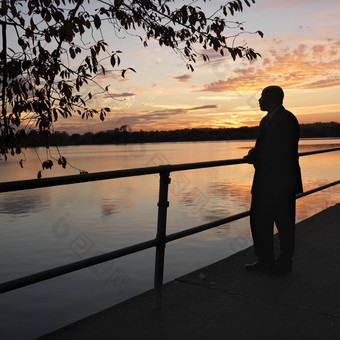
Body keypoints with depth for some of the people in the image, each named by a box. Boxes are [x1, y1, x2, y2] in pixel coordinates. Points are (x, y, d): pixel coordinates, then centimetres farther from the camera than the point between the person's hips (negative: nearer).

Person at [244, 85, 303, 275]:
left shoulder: (286, 119, -12)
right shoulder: (266, 120, 17)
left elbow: (281, 152, -19)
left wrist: (254, 157, -11)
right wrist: (254, 155, 3)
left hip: (281, 182, -9)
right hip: (264, 182, 9)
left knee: (284, 223, 4)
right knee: (259, 220, 12)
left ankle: (285, 262, 20)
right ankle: (265, 260, 26)